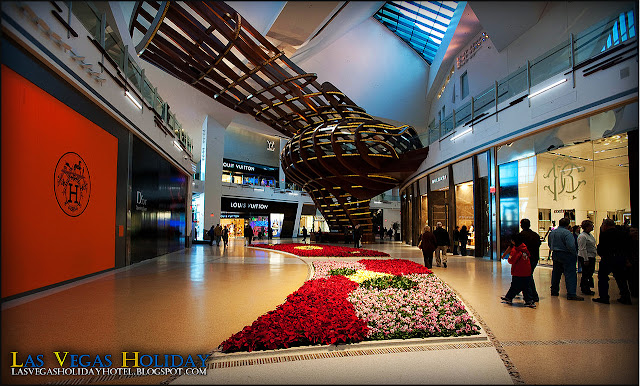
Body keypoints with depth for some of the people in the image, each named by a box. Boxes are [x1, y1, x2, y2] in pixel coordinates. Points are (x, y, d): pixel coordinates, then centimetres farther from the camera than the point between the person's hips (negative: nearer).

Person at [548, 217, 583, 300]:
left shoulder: (552, 232, 9)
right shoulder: (567, 233, -16)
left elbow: (550, 245, 17)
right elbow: (571, 246, -23)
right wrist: (575, 254, -11)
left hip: (555, 255, 8)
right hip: (566, 255, -8)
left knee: (556, 273, 16)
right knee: (570, 274, -5)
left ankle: (554, 291, 23)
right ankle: (571, 294, -9)